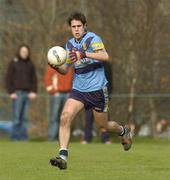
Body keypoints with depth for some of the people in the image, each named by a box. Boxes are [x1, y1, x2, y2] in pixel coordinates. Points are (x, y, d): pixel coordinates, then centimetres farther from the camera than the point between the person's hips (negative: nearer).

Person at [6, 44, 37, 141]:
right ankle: (15, 136, -6)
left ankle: (23, 136, 7)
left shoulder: (30, 64, 13)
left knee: (24, 117, 4)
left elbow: (34, 79, 15)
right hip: (17, 93, -4)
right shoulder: (14, 63, 1)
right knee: (16, 117, -8)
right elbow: (8, 79, 0)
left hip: (27, 93, 4)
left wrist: (34, 91, 3)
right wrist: (11, 92, -9)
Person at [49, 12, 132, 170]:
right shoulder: (70, 44, 9)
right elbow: (65, 70, 15)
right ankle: (62, 156, -23)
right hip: (78, 90, 5)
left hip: (97, 89, -5)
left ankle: (123, 132, 46)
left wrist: (84, 54, -39)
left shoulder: (92, 38, -12)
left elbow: (105, 56, -29)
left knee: (102, 125, 11)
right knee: (65, 117, -19)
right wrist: (56, 67, -8)